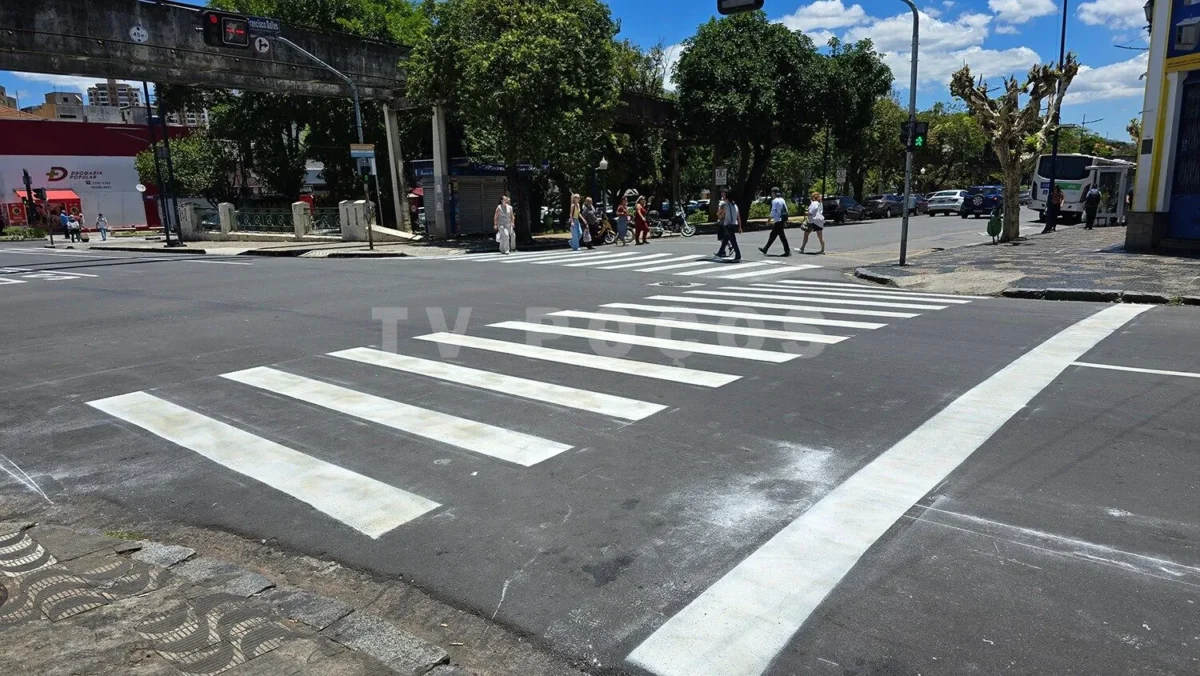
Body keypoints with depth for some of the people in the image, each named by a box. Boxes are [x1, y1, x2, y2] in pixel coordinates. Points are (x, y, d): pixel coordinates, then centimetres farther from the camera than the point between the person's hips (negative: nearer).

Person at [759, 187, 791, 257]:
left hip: (778, 221, -9)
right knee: (773, 235, 14)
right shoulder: (782, 200, 13)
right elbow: (786, 211, 13)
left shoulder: (774, 201, -11)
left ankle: (787, 251, -6)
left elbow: (773, 212, -14)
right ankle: (765, 249, 21)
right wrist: (785, 221, 18)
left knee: (782, 236, -6)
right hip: (782, 220, 9)